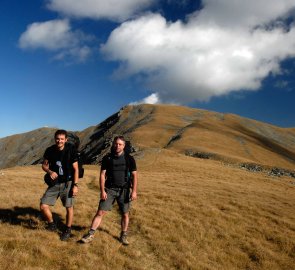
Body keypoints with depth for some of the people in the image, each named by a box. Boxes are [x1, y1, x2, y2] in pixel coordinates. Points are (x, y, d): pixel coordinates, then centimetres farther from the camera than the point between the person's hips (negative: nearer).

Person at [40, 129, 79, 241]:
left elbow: (75, 169, -8)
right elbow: (44, 165, 8)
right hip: (54, 183, 3)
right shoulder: (50, 150, -4)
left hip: (67, 183, -3)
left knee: (69, 207, 5)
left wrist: (75, 185, -12)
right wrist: (49, 171, -15)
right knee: (43, 206, -6)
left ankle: (67, 230, 26)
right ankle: (52, 224, 20)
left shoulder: (71, 150, -12)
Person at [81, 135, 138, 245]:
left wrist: (134, 191, -8)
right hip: (109, 189, 0)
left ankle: (123, 236, 26)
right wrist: (102, 191, -8)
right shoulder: (107, 158, -1)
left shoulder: (129, 159, -2)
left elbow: (134, 175, -1)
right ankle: (90, 234, 8)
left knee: (125, 214, 8)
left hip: (124, 190, 0)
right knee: (100, 212, -2)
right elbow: (102, 175, -1)